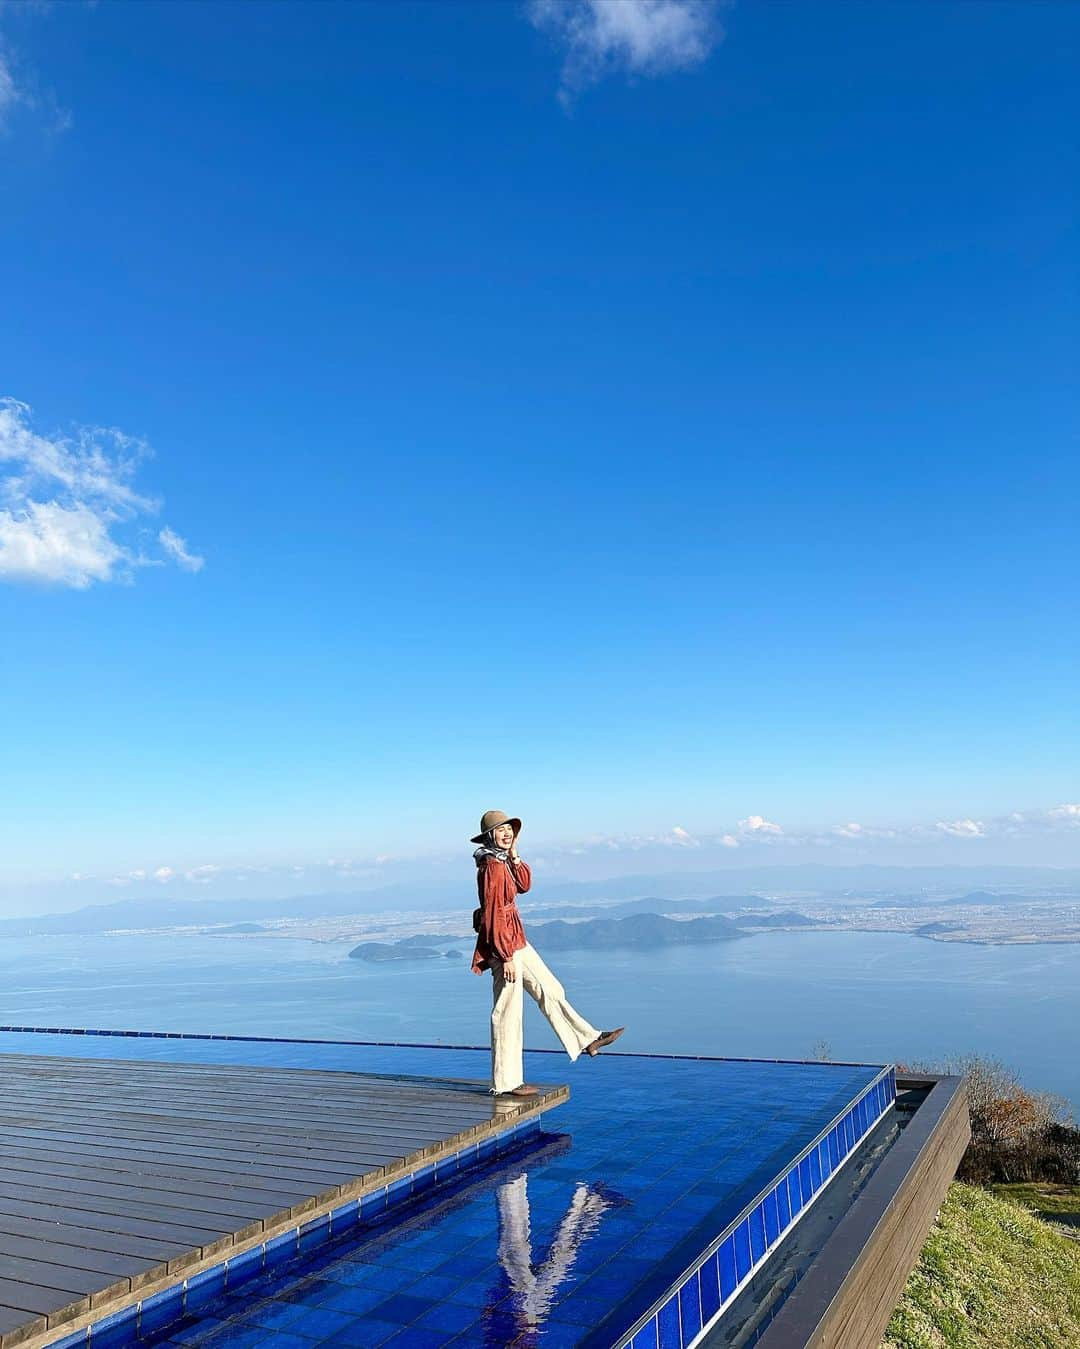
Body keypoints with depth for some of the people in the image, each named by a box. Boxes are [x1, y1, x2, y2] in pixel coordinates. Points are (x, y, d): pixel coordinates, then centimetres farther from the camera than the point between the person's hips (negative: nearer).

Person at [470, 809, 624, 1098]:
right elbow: (493, 915, -22)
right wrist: (506, 957, -20)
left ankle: (587, 1039, 31)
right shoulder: (491, 866, -21)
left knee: (550, 990, 18)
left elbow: (524, 886, 12)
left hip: (516, 940, 10)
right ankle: (506, 1083, 11)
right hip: (502, 943, -10)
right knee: (508, 1012, 0)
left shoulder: (503, 860, 8)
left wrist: (514, 856, -1)